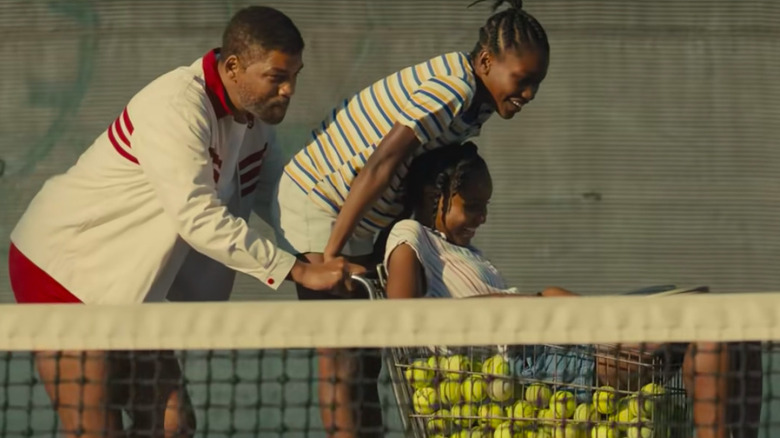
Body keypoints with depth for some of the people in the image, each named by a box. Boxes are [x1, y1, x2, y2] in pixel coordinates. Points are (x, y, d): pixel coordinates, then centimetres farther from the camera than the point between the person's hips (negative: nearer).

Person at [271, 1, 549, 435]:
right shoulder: (452, 90, -26)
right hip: (316, 201, -10)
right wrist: (329, 258, -29)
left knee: (370, 354, 8)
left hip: (359, 220, 10)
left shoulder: (475, 100, 4)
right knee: (340, 358, -12)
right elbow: (379, 166, -30)